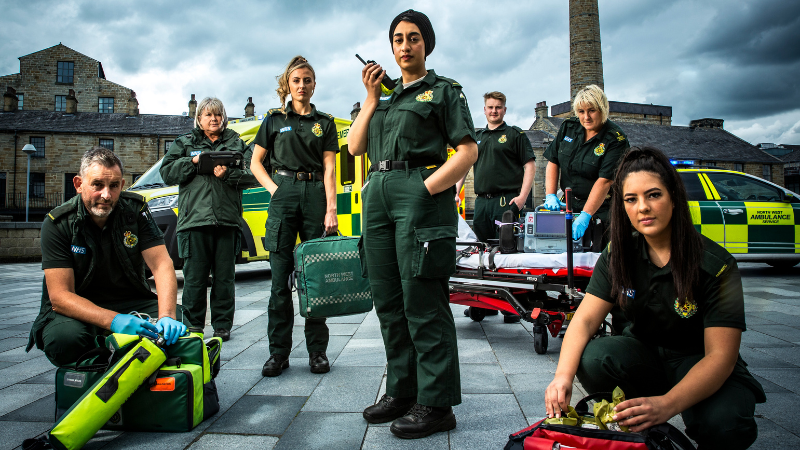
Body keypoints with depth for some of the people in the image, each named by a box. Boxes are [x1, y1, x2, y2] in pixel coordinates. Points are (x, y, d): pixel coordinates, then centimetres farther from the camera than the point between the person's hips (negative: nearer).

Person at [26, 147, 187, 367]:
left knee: (178, 328, -26)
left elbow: (161, 264, -13)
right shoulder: (57, 223, -10)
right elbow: (59, 296, -18)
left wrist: (166, 316, -32)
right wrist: (113, 321, -36)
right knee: (63, 338, -34)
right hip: (78, 309, -1)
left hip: (132, 303, 2)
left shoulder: (136, 210, -5)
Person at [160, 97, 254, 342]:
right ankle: (193, 326, 11)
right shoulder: (185, 143, 17)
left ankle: (222, 326, 14)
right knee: (194, 278, 0)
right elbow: (167, 172, 8)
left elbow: (252, 173, 4)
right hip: (194, 219, 0)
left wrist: (228, 174, -12)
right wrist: (193, 162, -5)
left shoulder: (236, 143, 16)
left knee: (224, 277, 5)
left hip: (227, 220, 0)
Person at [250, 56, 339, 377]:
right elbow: (256, 163, 15)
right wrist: (273, 188, -1)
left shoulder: (324, 123, 12)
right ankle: (278, 351, 5)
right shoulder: (274, 120, 13)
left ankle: (317, 350, 8)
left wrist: (331, 209, -6)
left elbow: (329, 169, 4)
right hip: (284, 193, 0)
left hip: (316, 194, 0)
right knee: (280, 275, -2)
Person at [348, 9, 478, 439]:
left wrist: (427, 189, -13)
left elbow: (468, 150, -3)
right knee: (388, 301, 7)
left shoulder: (443, 90, 8)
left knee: (422, 302, -8)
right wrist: (371, 98, 10)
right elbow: (355, 147, 17)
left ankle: (435, 403, 0)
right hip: (378, 194, 6)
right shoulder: (384, 94, 24)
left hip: (419, 193, -6)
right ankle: (402, 390, 19)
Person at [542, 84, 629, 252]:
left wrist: (585, 216, -29)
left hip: (600, 209, -4)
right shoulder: (568, 127, 4)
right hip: (569, 204, 5)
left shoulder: (616, 139, -13)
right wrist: (550, 195, -7)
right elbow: (553, 162, 7)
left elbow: (604, 181, -21)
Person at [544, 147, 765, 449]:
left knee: (723, 425, -34)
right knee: (592, 358, -28)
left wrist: (667, 404, -41)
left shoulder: (716, 265, -20)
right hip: (645, 354, 3)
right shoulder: (618, 255, -9)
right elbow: (585, 319, -15)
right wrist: (563, 375, -35)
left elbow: (720, 355, -24)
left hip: (701, 365, -3)